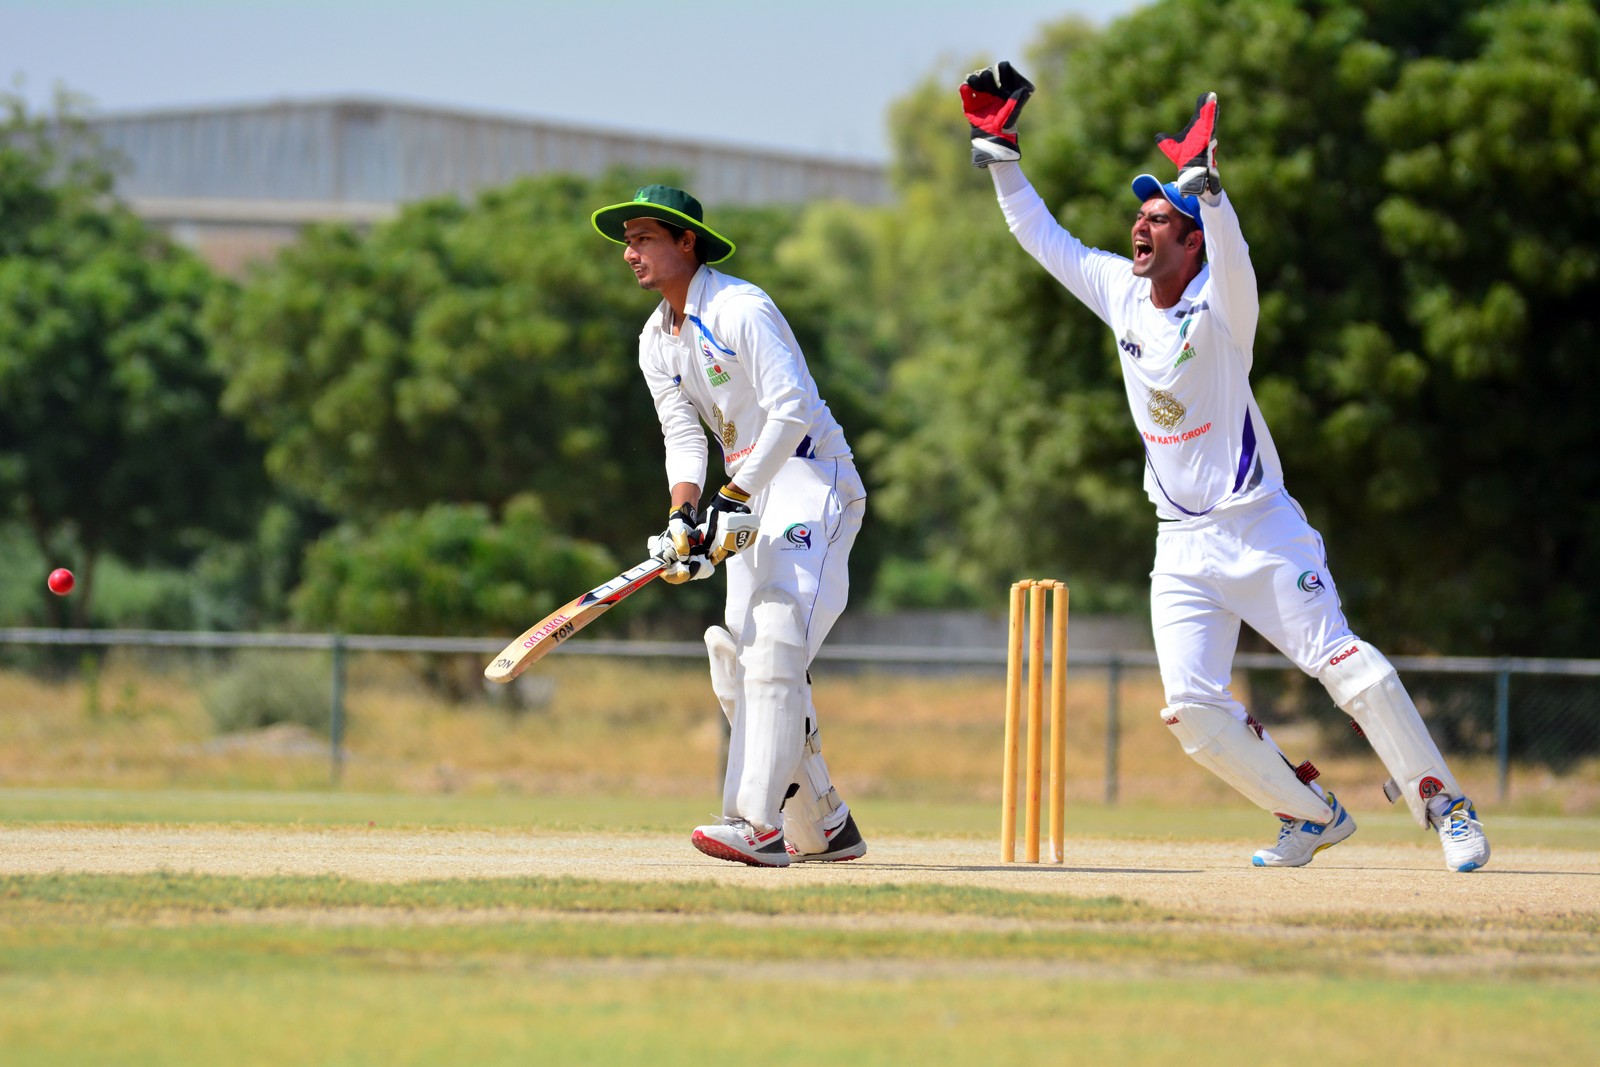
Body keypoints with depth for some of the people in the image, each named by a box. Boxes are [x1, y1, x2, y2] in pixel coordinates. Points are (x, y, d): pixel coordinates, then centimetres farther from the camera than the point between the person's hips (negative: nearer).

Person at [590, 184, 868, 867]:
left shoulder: (740, 309, -14)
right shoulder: (657, 342, 13)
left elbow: (793, 409, -22)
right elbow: (684, 438, 7)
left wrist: (734, 496, -24)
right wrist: (682, 515, -12)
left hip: (811, 477, -9)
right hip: (752, 497, 9)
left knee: (774, 640, -25)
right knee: (737, 667, 5)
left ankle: (758, 823, -35)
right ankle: (825, 828, 16)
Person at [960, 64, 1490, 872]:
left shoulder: (1221, 307, -16)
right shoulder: (1119, 290, 4)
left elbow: (1232, 259, -39)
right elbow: (1042, 237, 13)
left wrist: (1203, 179, -54)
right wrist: (998, 152, 5)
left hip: (1260, 527, -6)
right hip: (1183, 545, 6)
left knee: (1344, 665, -15)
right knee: (1193, 711, -5)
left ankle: (1443, 805, -2)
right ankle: (1312, 814, 13)